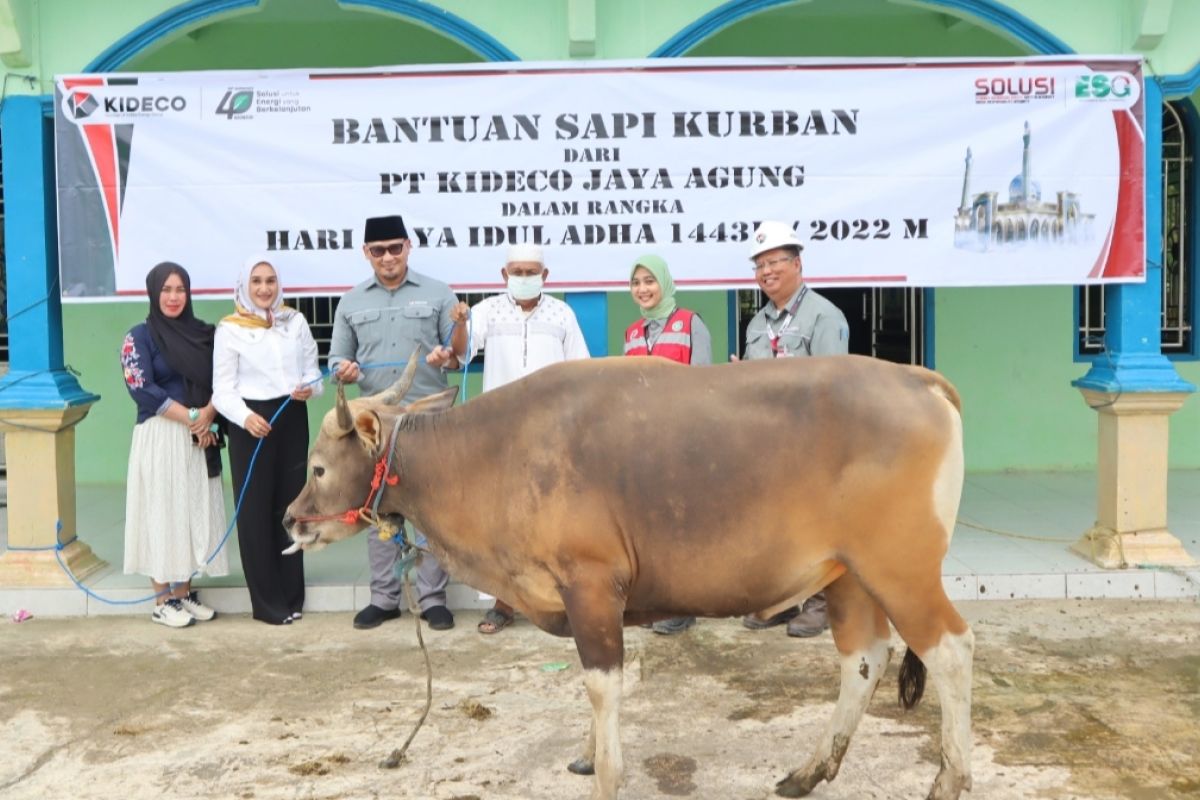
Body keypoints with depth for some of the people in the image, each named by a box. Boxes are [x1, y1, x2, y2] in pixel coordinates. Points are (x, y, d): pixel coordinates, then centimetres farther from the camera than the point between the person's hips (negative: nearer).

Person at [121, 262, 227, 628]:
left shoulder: (203, 332, 10)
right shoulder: (139, 336, -2)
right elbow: (142, 389, -11)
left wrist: (208, 415, -12)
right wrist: (191, 417, -13)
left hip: (200, 438, 5)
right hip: (160, 437, -4)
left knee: (194, 512, 7)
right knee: (162, 513, -1)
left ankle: (184, 593, 16)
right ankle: (162, 601, 7)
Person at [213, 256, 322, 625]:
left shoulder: (295, 321, 8)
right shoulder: (230, 329, -3)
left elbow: (313, 370, 13)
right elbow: (223, 390, -6)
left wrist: (310, 388, -10)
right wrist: (245, 417, -24)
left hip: (293, 420, 4)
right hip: (251, 423, -3)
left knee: (290, 506, 10)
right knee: (255, 511, 1)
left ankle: (292, 595, 22)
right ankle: (268, 601, 11)